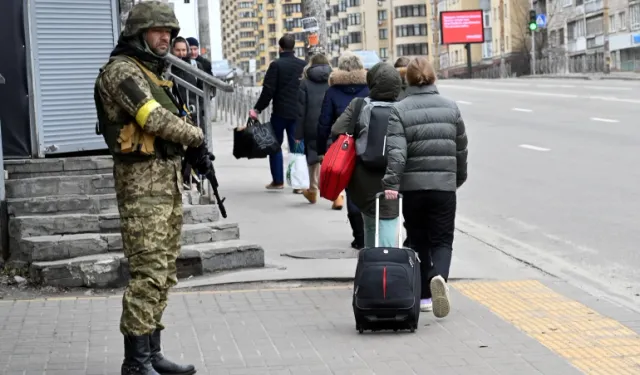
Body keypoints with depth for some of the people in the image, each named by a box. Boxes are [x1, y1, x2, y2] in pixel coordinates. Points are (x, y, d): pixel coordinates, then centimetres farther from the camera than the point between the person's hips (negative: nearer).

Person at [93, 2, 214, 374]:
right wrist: (197, 136, -7)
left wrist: (194, 150, 3)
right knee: (148, 272, -11)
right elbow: (155, 119, -20)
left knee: (165, 272, 11)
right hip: (142, 179, -10)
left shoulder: (155, 72, 19)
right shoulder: (121, 70, -10)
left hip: (169, 178, 10)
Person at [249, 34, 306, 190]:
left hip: (280, 112, -3)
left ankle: (277, 180, 9)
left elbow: (268, 90, -13)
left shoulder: (276, 65, -10)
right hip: (298, 112, 3)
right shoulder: (303, 65, 3)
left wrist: (257, 109, -5)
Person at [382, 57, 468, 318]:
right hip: (444, 185, 1)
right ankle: (439, 276, -22)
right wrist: (459, 178, 29)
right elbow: (461, 148, 15)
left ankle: (424, 295, 19)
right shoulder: (450, 108, 6)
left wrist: (391, 183, -20)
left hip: (412, 186, -1)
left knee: (419, 241, 13)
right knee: (442, 240, 6)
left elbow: (396, 151, -16)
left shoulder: (400, 110, -4)